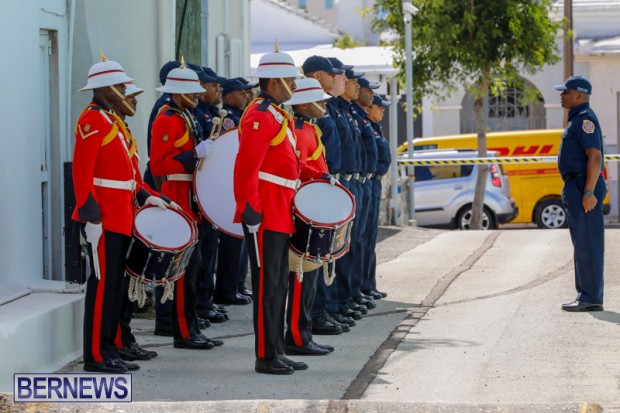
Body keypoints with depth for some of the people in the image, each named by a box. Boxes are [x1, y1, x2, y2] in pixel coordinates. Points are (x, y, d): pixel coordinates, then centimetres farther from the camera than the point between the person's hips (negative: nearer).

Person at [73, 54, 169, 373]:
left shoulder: (111, 120, 18)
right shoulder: (92, 120, -11)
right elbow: (82, 171, -19)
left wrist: (144, 195, 11)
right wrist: (90, 214, -24)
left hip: (121, 217, 10)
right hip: (104, 216, -10)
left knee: (115, 283, 11)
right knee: (103, 283, -8)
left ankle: (108, 350, 16)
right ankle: (96, 356, -5)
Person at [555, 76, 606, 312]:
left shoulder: (585, 119, -13)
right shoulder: (577, 120, 19)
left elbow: (595, 157, -22)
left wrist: (589, 192, -26)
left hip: (584, 188, -11)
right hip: (576, 189, 11)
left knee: (587, 244, -10)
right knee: (583, 245, 12)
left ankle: (591, 298, -10)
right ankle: (588, 297, 15)